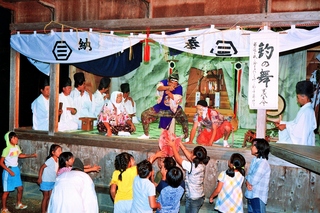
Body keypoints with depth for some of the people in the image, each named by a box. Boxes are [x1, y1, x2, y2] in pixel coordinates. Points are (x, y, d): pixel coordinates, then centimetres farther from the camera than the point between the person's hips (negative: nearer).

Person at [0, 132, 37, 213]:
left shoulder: (17, 147, -1)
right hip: (8, 171, -7)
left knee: (20, 188, 14)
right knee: (7, 191, 5)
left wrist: (31, 155, 12)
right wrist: (9, 171, -21)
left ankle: (18, 204, 34)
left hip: (16, 169, 7)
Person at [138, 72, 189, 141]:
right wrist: (168, 87, -54)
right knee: (144, 115, -4)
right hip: (161, 107, 2)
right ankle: (146, 135, 13)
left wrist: (169, 93, -35)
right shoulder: (165, 82, -15)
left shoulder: (179, 87, -18)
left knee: (183, 118, -27)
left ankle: (186, 137, -9)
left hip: (173, 109, -2)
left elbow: (177, 100, -28)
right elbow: (158, 87, -38)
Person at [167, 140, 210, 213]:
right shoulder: (201, 164, -7)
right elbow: (189, 156, 5)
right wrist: (180, 144, 6)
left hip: (194, 199, -7)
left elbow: (178, 159, -17)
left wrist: (173, 146, -7)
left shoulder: (191, 167, -28)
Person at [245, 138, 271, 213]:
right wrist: (248, 182, -14)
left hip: (258, 196, -8)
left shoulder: (263, 163, -22)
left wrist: (247, 180, -4)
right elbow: (249, 175, 7)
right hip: (251, 194, 8)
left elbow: (253, 180, -24)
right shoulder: (255, 160, 5)